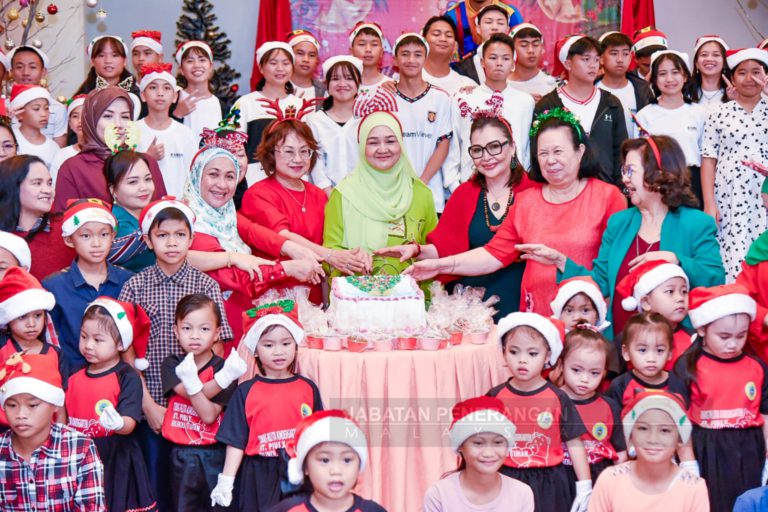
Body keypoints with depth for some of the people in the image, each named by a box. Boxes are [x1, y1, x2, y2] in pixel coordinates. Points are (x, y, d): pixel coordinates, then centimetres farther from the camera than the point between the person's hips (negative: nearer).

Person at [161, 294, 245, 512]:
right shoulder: (171, 365, 3)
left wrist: (192, 381, -28)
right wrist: (222, 379, -26)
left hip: (215, 455, -2)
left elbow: (209, 415, -15)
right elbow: (188, 394, -17)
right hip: (181, 455, 2)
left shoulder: (223, 367, -5)